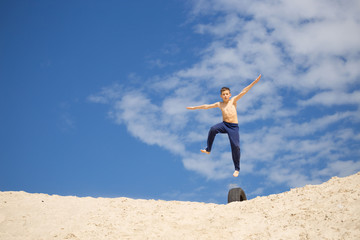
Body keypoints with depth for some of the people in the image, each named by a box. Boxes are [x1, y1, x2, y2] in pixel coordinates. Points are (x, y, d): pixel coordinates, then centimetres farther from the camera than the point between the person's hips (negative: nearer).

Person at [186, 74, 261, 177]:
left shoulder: (233, 100, 5)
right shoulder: (219, 104, 13)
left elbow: (243, 92, -3)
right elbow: (206, 106, 20)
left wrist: (254, 82, -10)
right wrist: (194, 107, 24)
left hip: (233, 126, -2)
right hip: (224, 124, 2)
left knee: (235, 146, -11)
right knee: (213, 129, -30)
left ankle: (237, 169, 3)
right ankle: (208, 150, -14)